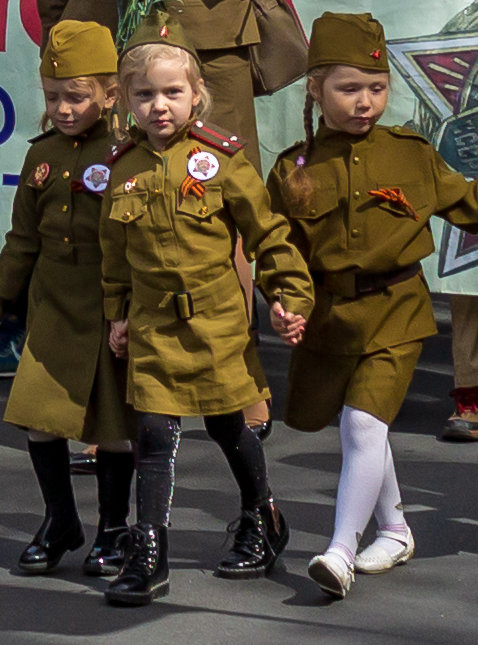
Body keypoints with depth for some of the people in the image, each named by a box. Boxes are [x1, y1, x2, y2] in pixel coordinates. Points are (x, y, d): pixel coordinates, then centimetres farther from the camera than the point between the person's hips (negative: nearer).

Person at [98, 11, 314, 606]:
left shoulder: (221, 159, -8)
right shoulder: (124, 170, 2)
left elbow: (267, 232, -2)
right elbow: (114, 250, 15)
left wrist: (291, 295, -4)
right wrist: (118, 312, 15)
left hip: (218, 319, -2)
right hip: (153, 325, 2)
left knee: (227, 426, 10)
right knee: (154, 434, -4)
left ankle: (262, 523, 35)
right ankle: (148, 559, 2)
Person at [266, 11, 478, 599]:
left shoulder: (412, 156, -1)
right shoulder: (294, 169, -1)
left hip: (394, 312, -2)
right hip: (326, 317, 2)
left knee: (363, 423, -16)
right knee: (361, 429, 15)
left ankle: (341, 552, -13)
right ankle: (395, 530, 36)